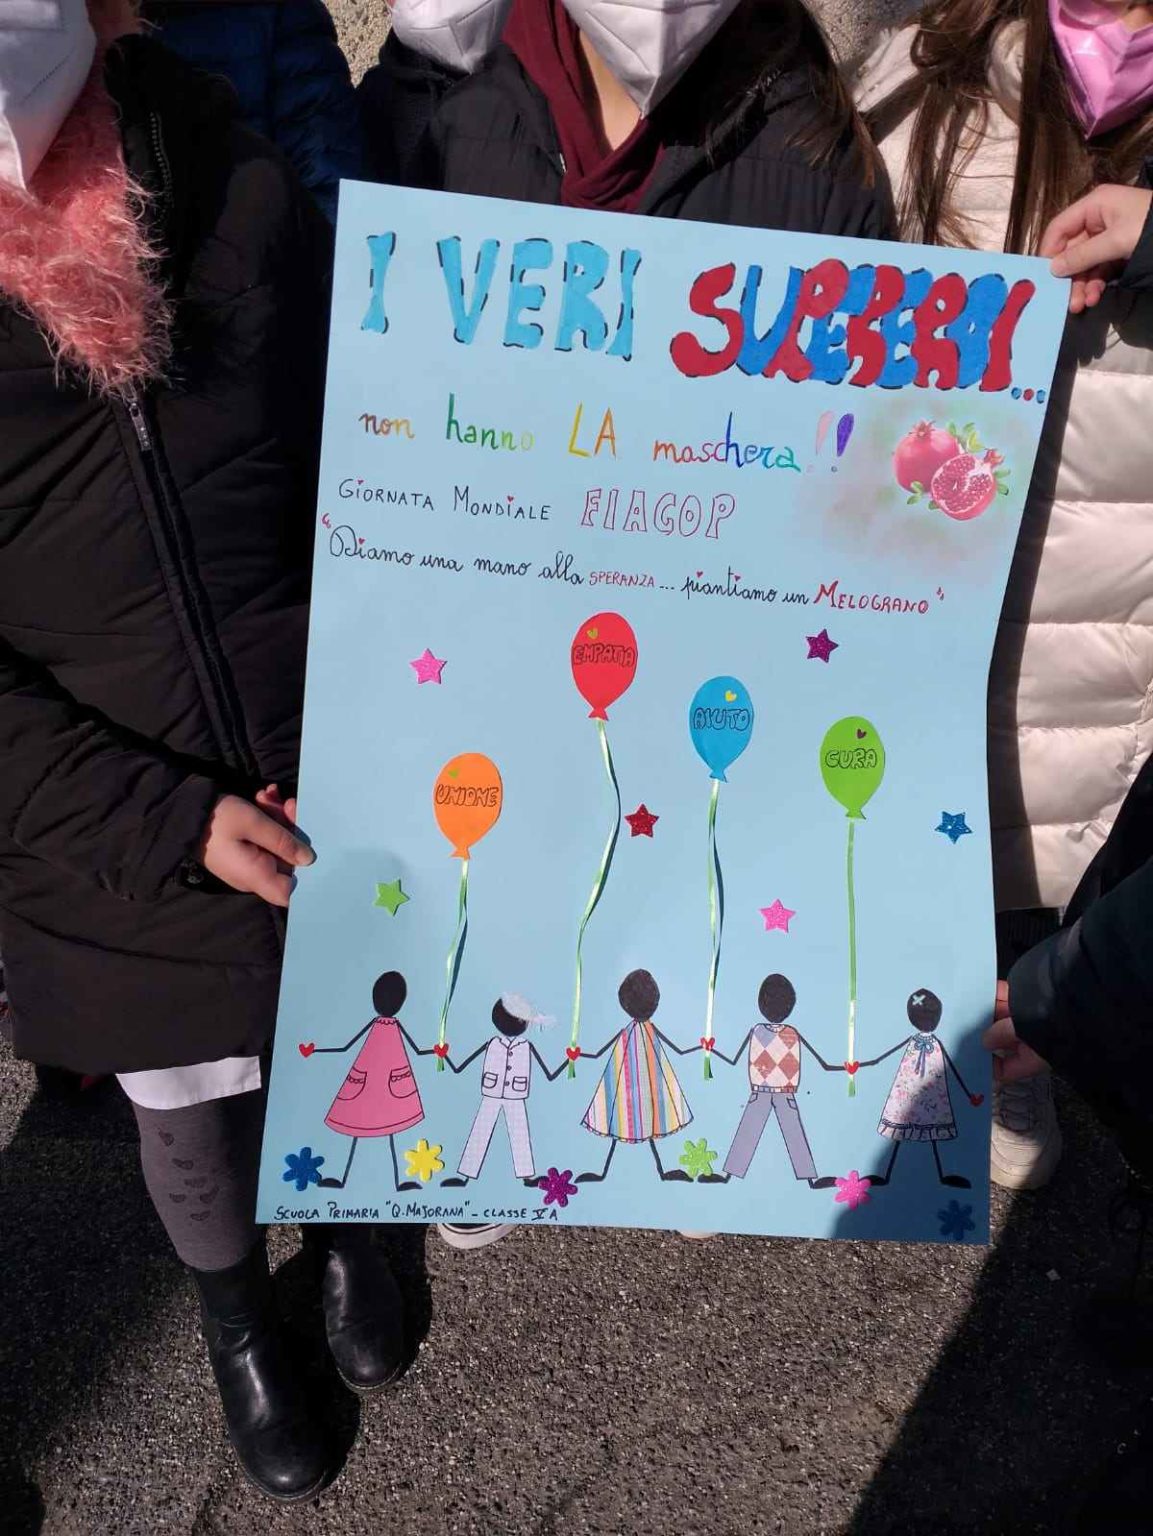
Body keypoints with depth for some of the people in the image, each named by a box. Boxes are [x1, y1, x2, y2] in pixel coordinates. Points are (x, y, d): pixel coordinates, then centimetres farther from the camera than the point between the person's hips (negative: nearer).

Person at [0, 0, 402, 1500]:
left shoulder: (233, 184, -10)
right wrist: (167, 817, -17)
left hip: (321, 780, 1)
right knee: (188, 1112, 20)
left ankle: (345, 1220, 58)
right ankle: (234, 1307, 54)